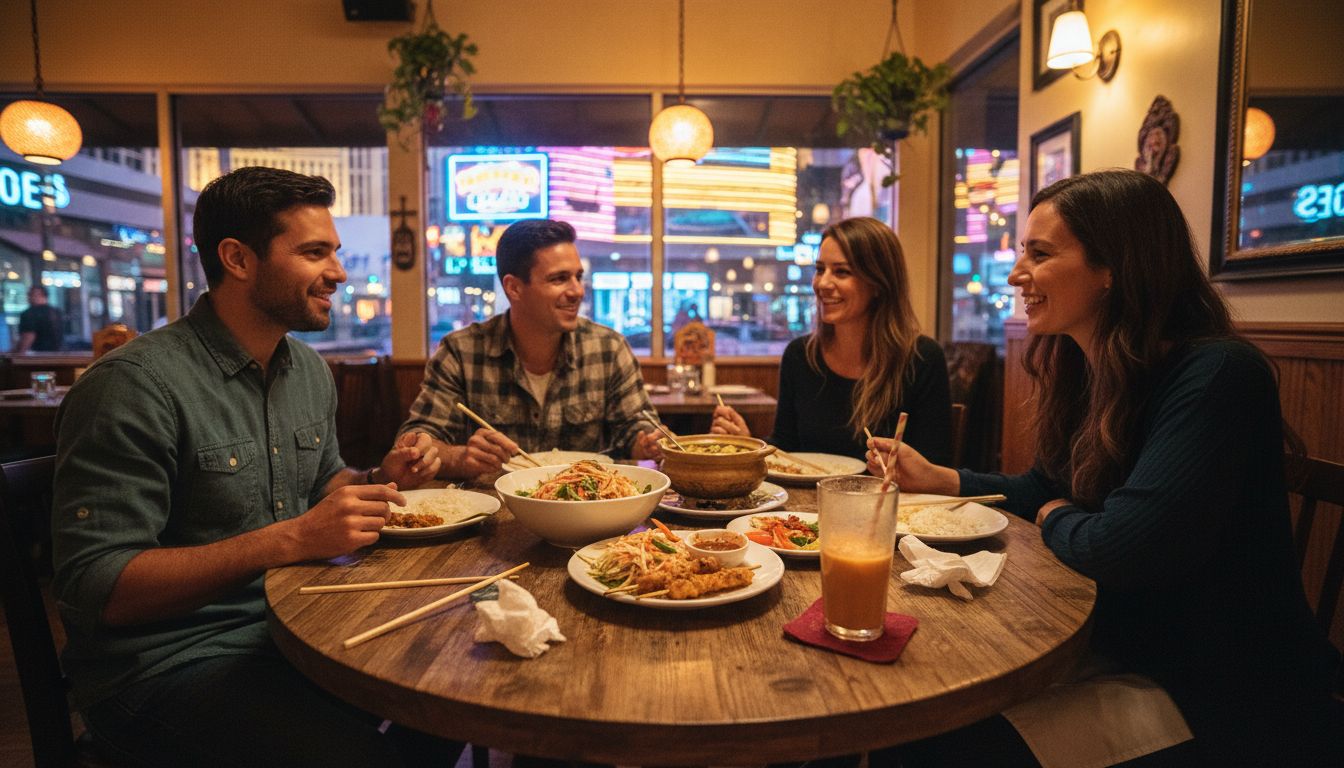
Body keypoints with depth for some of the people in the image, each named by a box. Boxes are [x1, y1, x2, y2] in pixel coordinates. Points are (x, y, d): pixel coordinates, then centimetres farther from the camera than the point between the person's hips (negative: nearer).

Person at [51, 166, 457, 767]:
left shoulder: (310, 369, 7)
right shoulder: (136, 385, -18)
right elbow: (93, 586, -21)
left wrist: (383, 481, -2)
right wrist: (289, 540, -28)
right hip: (164, 662, -7)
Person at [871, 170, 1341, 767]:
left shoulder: (1215, 378, -24)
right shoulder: (1086, 371, 3)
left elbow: (1120, 550, -34)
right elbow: (1043, 491, 16)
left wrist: (1053, 518, -11)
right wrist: (935, 478, 3)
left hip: (1229, 703, -8)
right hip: (1118, 648, 8)